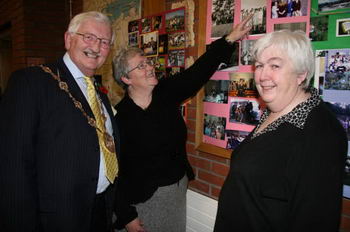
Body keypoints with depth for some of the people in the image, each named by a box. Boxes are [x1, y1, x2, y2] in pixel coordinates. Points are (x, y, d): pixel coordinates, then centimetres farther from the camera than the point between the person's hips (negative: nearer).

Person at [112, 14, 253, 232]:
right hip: (144, 197, -5)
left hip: (179, 187, 5)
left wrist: (230, 39, -14)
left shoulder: (166, 92, -4)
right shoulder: (119, 116, -17)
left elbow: (198, 71, -7)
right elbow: (117, 170, -14)